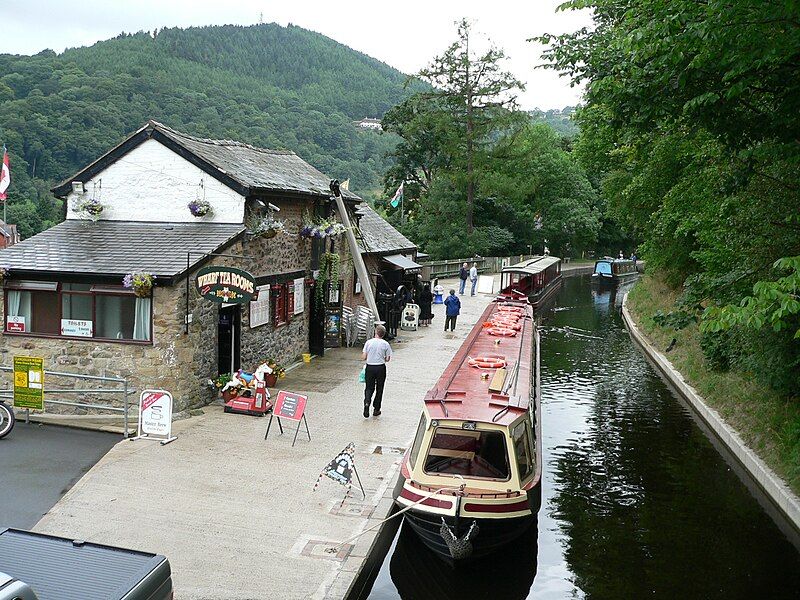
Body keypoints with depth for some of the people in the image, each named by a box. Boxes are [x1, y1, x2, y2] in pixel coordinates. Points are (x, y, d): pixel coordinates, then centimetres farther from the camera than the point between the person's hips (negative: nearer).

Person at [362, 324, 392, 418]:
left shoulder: (369, 342, -5)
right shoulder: (385, 344, -6)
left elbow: (363, 357, -5)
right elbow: (387, 359, -3)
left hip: (370, 367, 0)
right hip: (380, 368, 0)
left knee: (369, 388, 11)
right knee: (379, 389, 12)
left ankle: (367, 402, -16)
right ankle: (376, 409, 17)